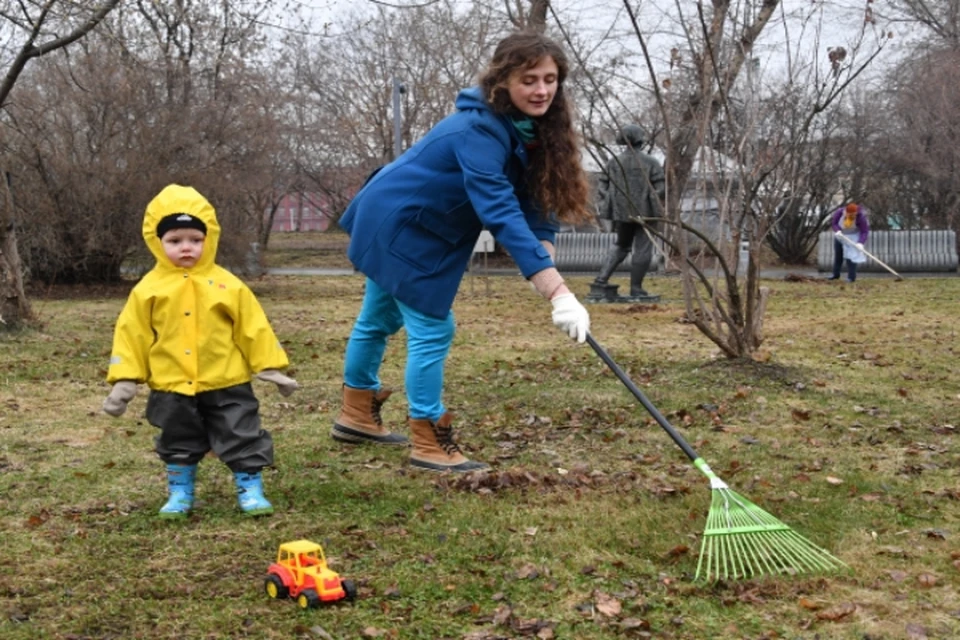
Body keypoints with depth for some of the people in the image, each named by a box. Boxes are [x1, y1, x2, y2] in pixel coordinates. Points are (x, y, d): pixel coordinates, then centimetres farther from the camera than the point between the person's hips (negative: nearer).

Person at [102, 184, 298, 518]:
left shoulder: (227, 285, -3)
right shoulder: (149, 289, -3)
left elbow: (254, 328, 0)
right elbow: (132, 335, -1)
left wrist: (270, 368, -2)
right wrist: (124, 380, -6)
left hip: (227, 384, -1)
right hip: (173, 388, 1)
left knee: (243, 438, 3)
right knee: (179, 445, 15)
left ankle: (251, 490, 16)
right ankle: (180, 495, 29)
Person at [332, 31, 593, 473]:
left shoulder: (530, 128, -6)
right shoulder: (479, 130, -34)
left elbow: (533, 202, -5)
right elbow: (502, 213, -44)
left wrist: (544, 253, -25)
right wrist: (558, 293, -49)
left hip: (396, 223, 10)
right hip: (399, 228, -10)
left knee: (380, 319, 22)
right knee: (432, 330, -7)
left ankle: (356, 415, 38)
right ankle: (428, 444, 3)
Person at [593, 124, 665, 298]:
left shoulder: (614, 162, 3)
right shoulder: (650, 163, -7)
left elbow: (602, 187, 5)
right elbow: (661, 187, -10)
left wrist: (606, 207, 9)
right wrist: (655, 205, 5)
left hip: (620, 212, 5)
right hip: (644, 212, -5)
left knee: (621, 245, 21)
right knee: (642, 249, 4)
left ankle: (601, 278, 8)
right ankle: (636, 288, 4)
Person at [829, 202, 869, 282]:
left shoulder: (861, 217, -32)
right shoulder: (839, 212, -26)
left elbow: (864, 232, -28)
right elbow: (833, 223, -13)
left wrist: (860, 243, -41)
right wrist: (837, 230, -32)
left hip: (854, 237, -4)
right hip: (841, 235, 4)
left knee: (851, 256, -16)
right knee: (838, 255, 13)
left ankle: (851, 277, -12)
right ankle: (836, 275, 28)